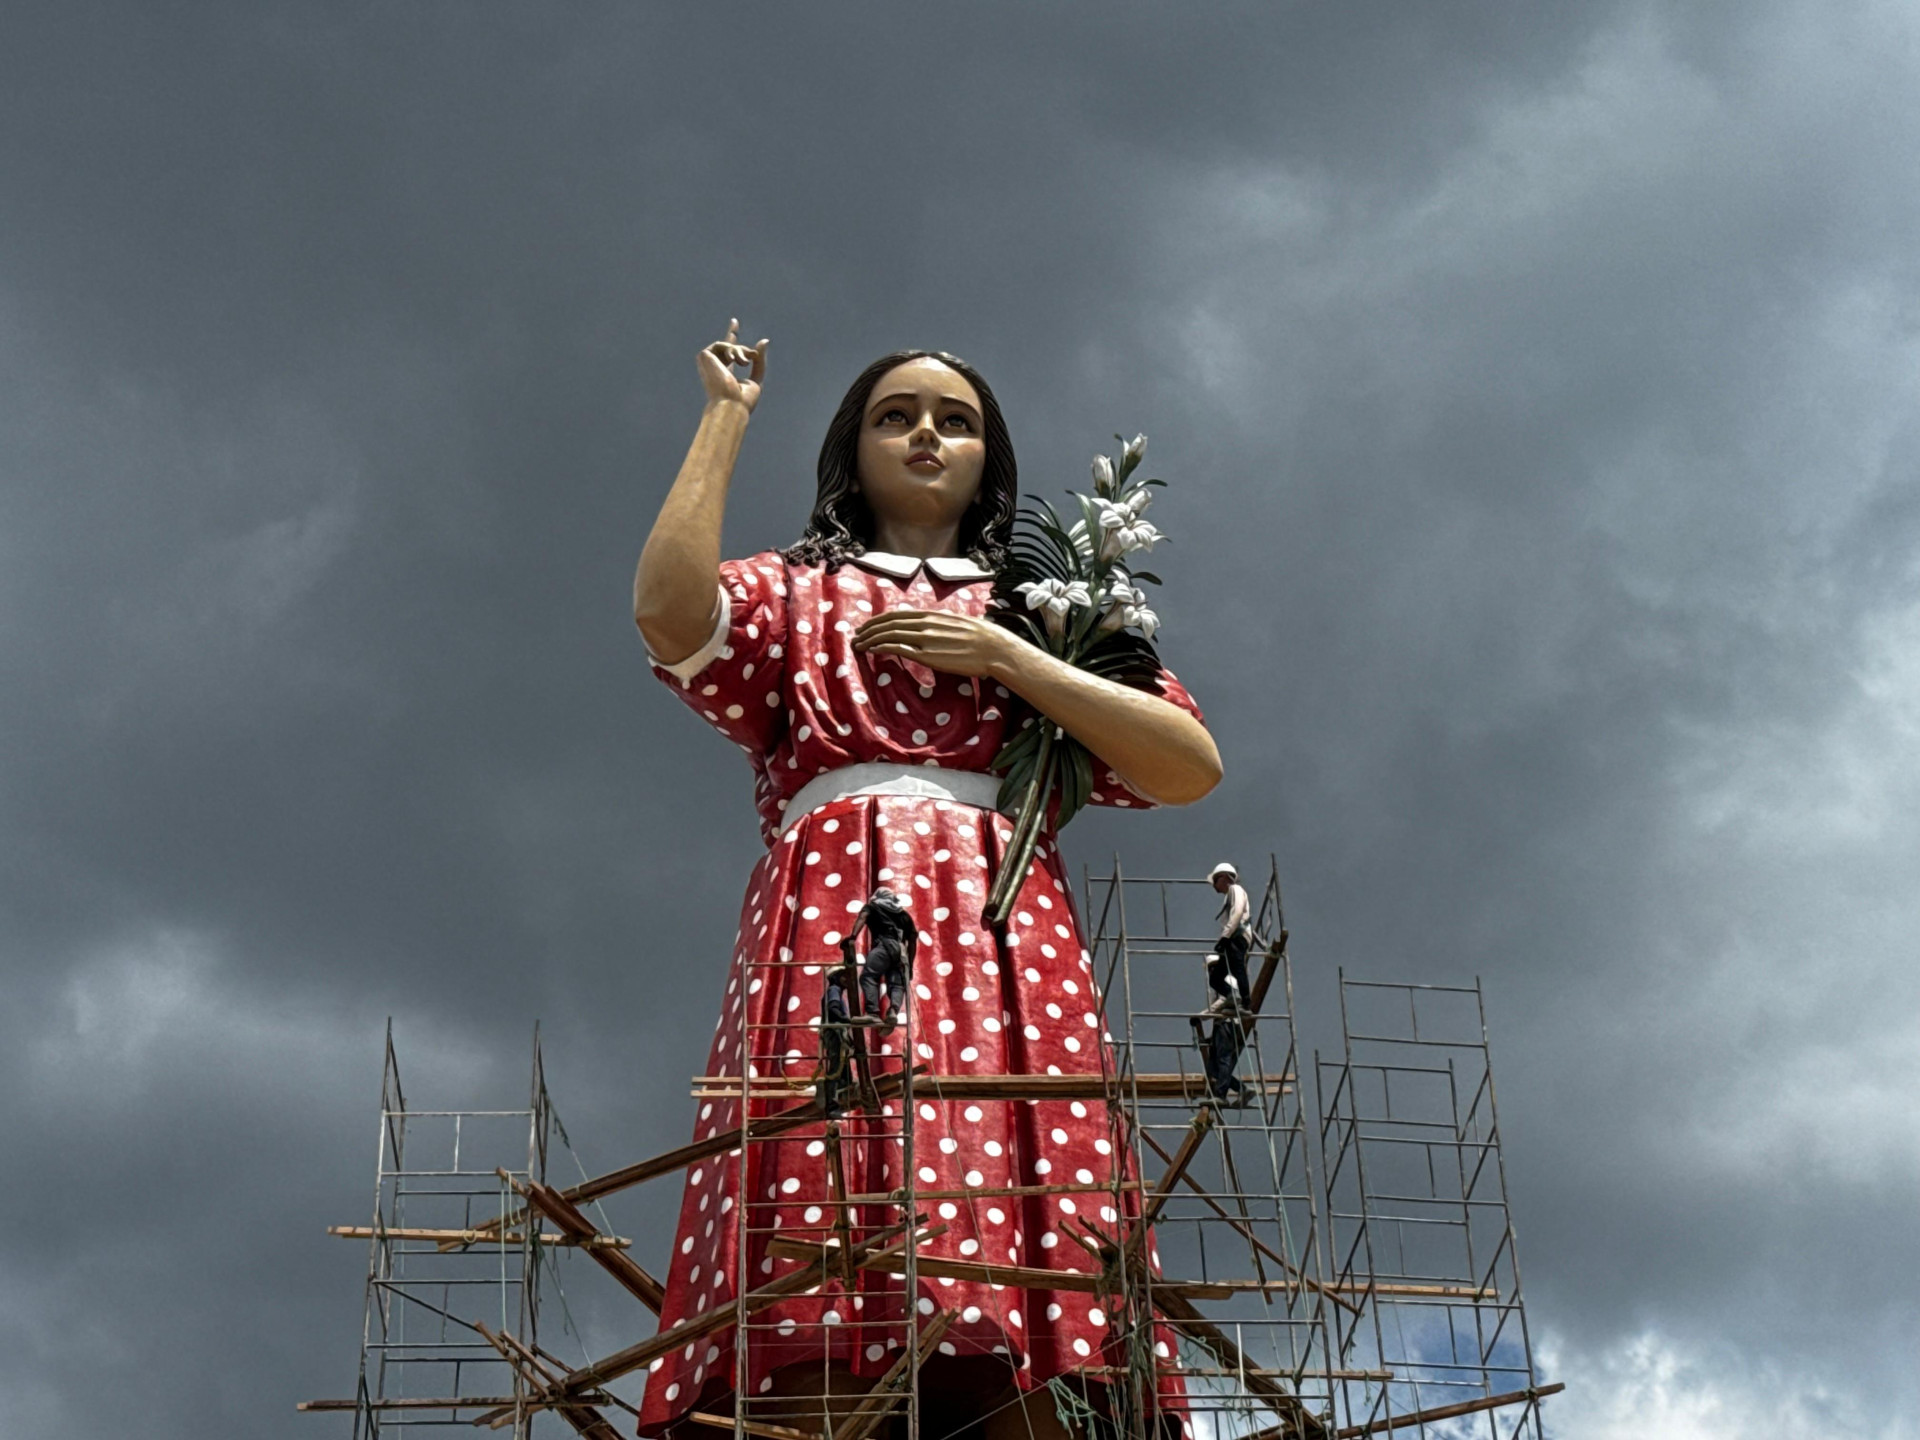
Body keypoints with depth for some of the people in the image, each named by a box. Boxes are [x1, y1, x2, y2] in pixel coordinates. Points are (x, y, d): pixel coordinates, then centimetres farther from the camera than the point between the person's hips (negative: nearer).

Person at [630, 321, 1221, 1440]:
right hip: (831, 911, -1)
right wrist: (727, 419, 12)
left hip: (1006, 937, 1)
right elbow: (668, 610, 1)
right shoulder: (795, 592, 26)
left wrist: (1001, 656, 6)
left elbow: (1193, 767, 12)